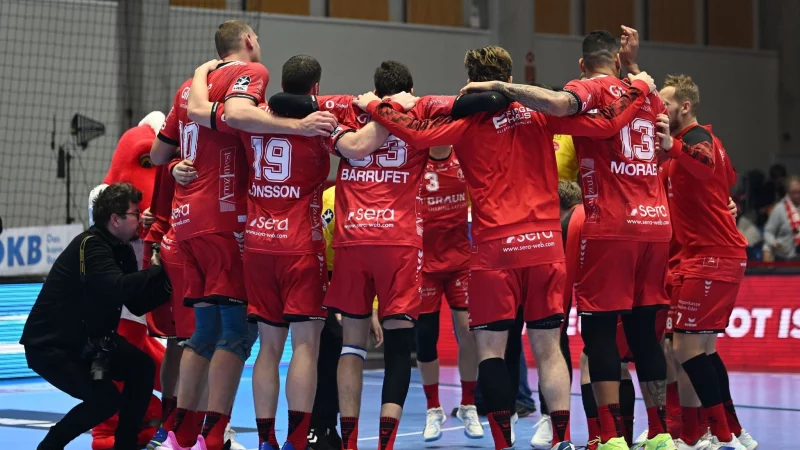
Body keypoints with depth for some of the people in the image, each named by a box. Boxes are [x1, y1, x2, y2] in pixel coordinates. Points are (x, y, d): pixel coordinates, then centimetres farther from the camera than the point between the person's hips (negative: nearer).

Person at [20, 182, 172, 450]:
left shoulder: (122, 251, 5)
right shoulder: (91, 245, -23)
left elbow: (138, 305, 3)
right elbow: (119, 288, -37)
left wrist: (167, 282, -13)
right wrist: (156, 270, -24)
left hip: (89, 340, 9)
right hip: (51, 345, -9)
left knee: (142, 367, -6)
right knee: (105, 399, -19)